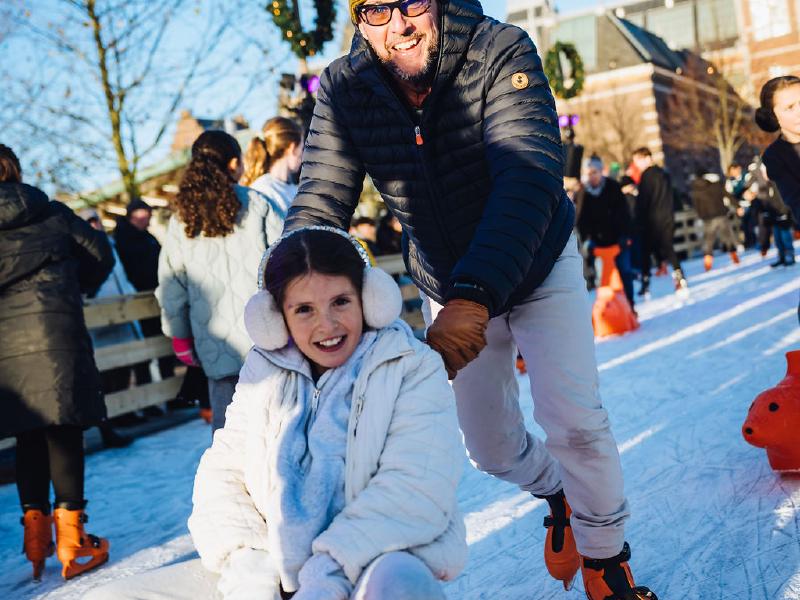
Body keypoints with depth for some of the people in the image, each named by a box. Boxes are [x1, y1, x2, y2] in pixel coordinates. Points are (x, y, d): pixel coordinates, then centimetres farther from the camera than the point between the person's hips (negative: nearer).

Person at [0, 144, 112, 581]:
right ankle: (71, 538, 1)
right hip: (54, 335, -2)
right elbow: (100, 255, 11)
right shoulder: (53, 214, 7)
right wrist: (74, 287, 28)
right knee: (64, 431, 1)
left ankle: (36, 532, 18)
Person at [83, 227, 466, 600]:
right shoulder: (264, 373, 11)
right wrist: (246, 567, -11)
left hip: (376, 562, -5)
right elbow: (223, 475, 7)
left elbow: (415, 487, -14)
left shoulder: (413, 369, -2)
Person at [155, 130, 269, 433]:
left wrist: (179, 336, 20)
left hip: (215, 341, 2)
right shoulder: (255, 204, 0)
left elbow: (171, 283, 11)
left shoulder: (182, 219, 8)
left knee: (224, 420, 7)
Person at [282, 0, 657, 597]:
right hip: (451, 290, 3)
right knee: (489, 444, 10)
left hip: (538, 269, -3)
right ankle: (556, 493, 45)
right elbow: (319, 204, -22)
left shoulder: (501, 52, -28)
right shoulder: (343, 91, -18)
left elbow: (530, 176, -40)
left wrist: (475, 295, -53)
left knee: (575, 420, -11)